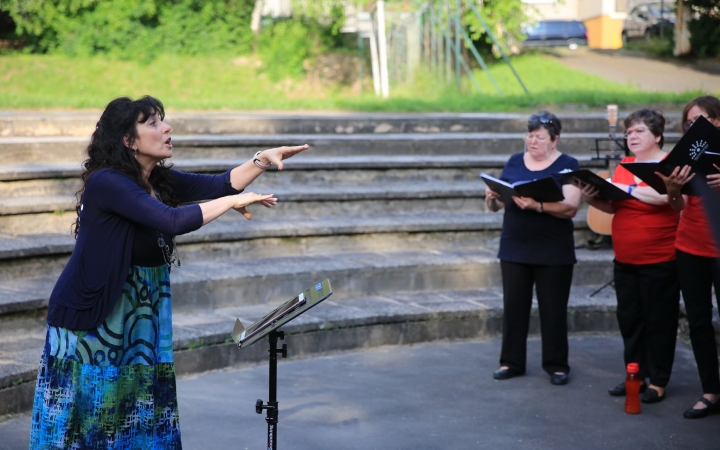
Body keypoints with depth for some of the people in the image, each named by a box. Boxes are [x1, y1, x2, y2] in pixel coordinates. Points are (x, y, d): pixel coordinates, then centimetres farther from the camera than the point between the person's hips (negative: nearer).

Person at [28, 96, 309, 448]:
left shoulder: (159, 181, 4)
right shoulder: (105, 183, -21)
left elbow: (218, 184, 1)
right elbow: (171, 221, -30)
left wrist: (263, 159, -14)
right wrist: (233, 201, -22)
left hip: (140, 318, 8)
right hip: (88, 316, -8)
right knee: (84, 420, 2)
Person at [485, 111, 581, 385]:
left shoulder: (567, 165, -4)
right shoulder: (514, 162, 8)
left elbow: (571, 208, -17)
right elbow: (495, 206, 10)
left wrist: (537, 205, -31)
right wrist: (491, 198, -14)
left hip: (553, 252, -3)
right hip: (514, 249, 4)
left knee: (553, 309, 4)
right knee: (513, 306, 7)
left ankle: (556, 365, 14)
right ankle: (511, 362, 16)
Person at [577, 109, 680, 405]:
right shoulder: (624, 165, 12)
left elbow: (667, 195, -27)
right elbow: (612, 206, 14)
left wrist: (628, 188, -22)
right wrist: (592, 197, -5)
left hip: (659, 261, -7)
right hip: (625, 259, 7)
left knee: (658, 320, 1)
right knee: (629, 319, 11)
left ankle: (658, 382, 9)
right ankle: (635, 375, 22)